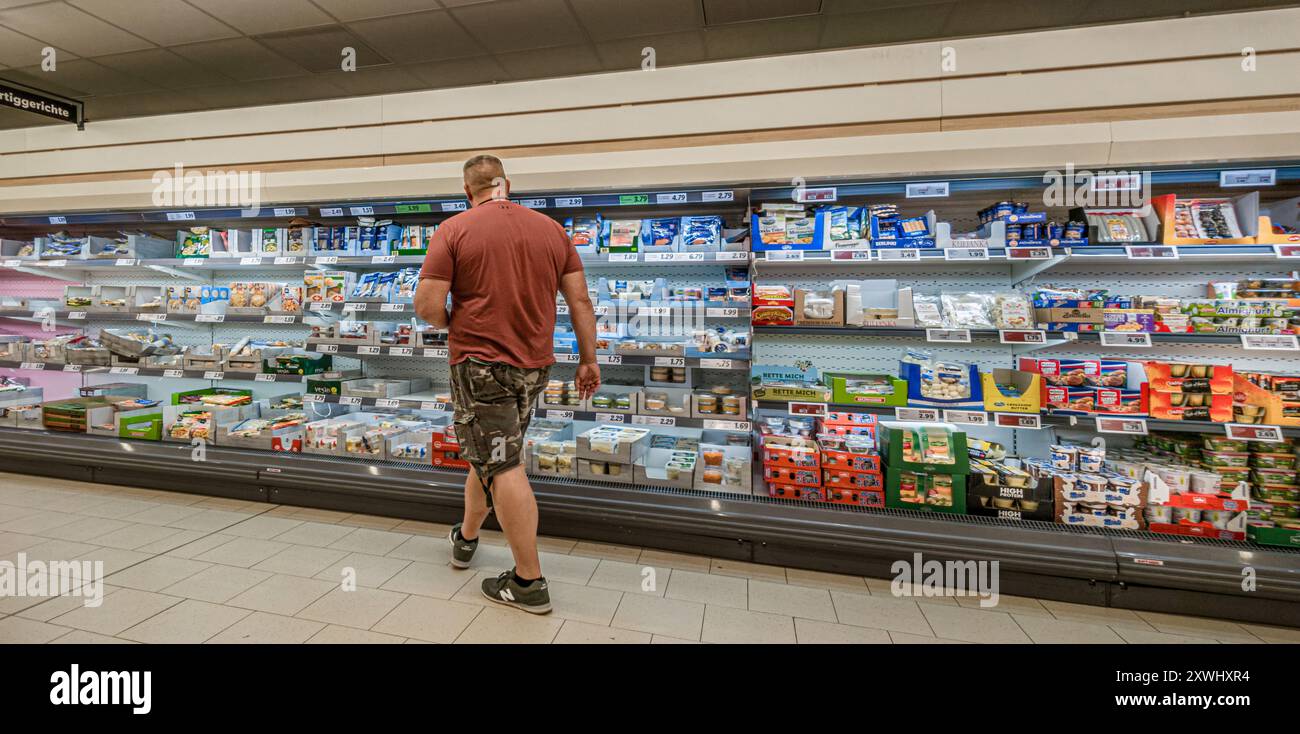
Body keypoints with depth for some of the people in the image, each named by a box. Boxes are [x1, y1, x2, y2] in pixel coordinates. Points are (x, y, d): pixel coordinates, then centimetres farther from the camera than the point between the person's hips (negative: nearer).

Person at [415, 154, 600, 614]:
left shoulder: (454, 230, -5)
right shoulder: (551, 228, 6)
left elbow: (427, 305, -12)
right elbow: (580, 301, 3)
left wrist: (450, 325, 10)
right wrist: (588, 360, 7)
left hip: (480, 363, -5)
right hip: (534, 365, 5)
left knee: (502, 467, -1)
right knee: (490, 455, 22)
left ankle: (529, 582, 5)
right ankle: (465, 538, 42)